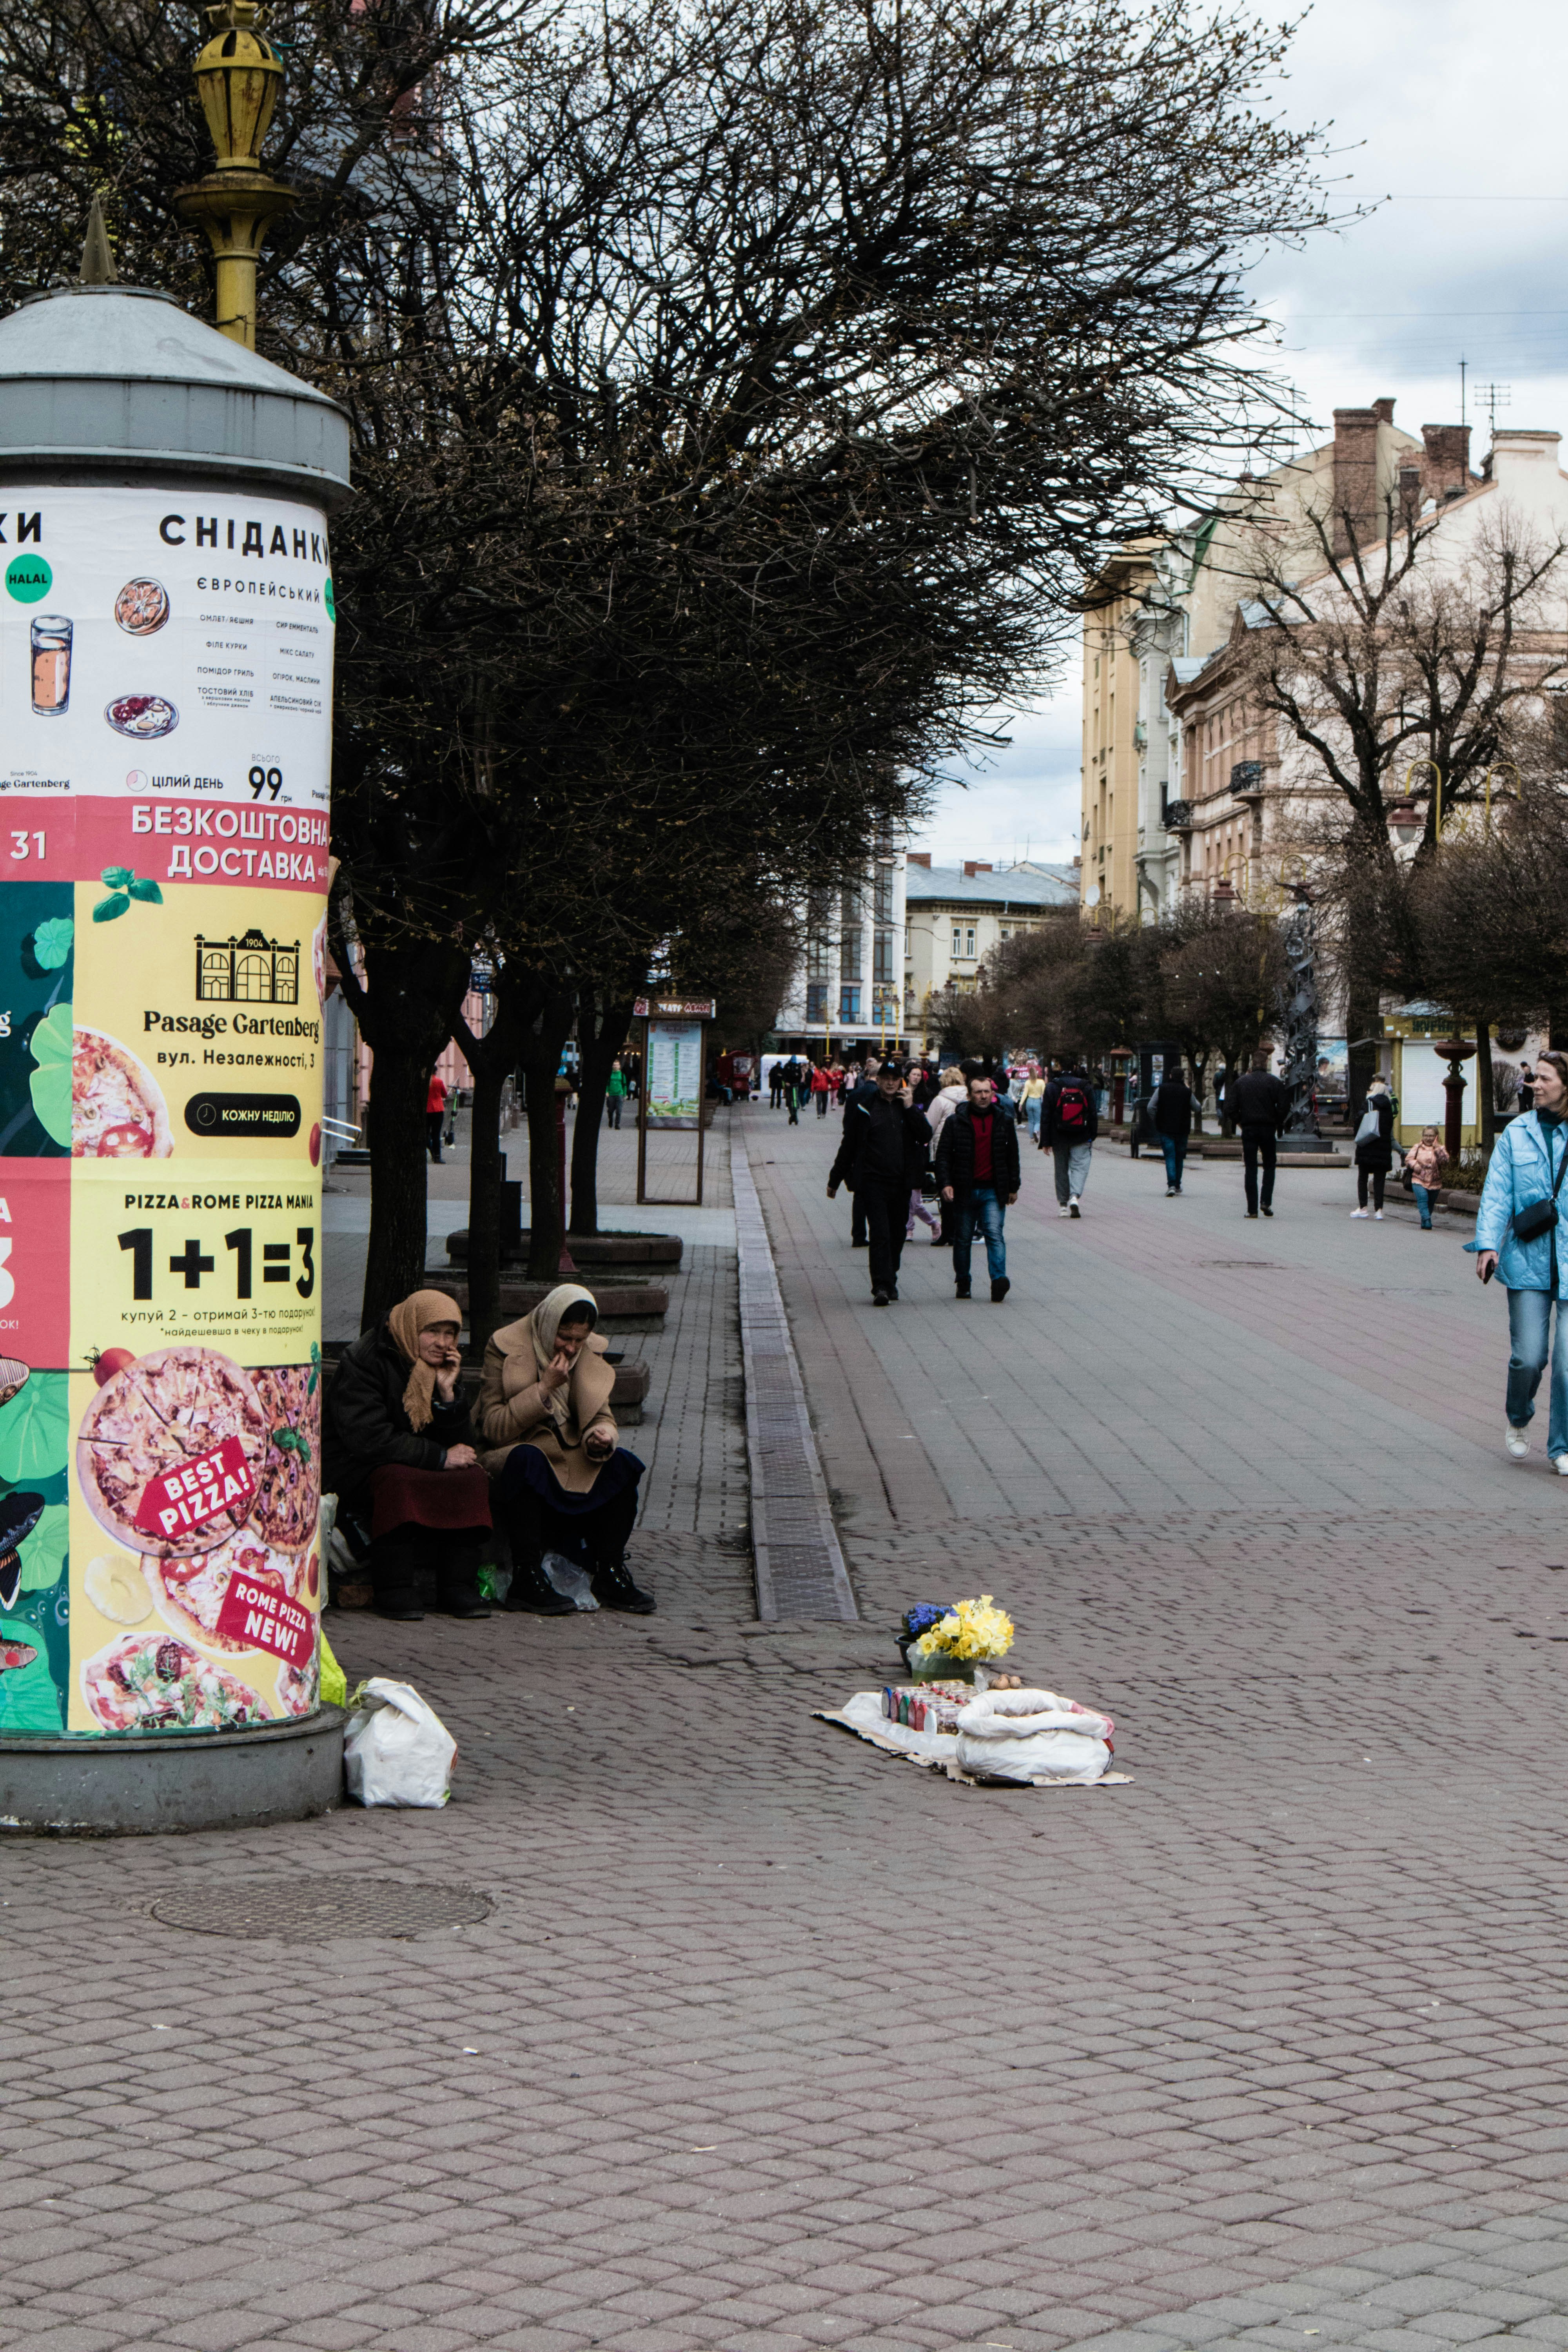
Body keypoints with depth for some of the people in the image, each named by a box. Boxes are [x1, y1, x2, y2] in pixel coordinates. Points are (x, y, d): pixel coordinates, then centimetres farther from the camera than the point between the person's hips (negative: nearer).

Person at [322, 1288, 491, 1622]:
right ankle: (394, 1590, -32)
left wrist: (447, 1391, -13)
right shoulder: (362, 1362, -13)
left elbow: (461, 1445, 2)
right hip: (355, 1470, -6)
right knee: (399, 1480, -37)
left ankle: (458, 1584, -20)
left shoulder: (441, 1367, 8)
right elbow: (368, 1438, -24)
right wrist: (440, 1458, -21)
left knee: (472, 1477, -20)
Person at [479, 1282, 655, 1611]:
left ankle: (610, 1574, -17)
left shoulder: (591, 1352, 6)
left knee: (620, 1463, -21)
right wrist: (544, 1389, -20)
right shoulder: (506, 1348, -9)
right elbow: (493, 1429, -13)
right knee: (528, 1457, -38)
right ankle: (527, 1580, -37)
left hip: (571, 1461, 5)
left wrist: (602, 1435, -17)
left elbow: (601, 1416, 8)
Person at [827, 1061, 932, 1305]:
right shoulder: (864, 1108, 2)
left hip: (901, 1183, 3)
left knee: (896, 1235, 10)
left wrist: (910, 1109, -11)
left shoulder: (909, 1107, 10)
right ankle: (881, 1286, -17)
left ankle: (890, 1282, 25)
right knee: (879, 1234, -13)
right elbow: (848, 1145, 7)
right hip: (872, 1182, -3)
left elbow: (926, 1136, -4)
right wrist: (835, 1180, 10)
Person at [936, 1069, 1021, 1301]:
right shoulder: (955, 1122, 0)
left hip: (993, 1192, 0)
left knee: (995, 1233, -15)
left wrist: (1013, 1188, 14)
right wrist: (945, 1183, -12)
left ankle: (999, 1279, -25)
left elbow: (1013, 1157, 15)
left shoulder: (1004, 1121, 7)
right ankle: (962, 1281, 22)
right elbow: (943, 1156, 0)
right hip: (965, 1191, 0)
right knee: (963, 1238, 10)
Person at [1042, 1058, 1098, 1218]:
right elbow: (1093, 1114, 3)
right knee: (1080, 1167, 2)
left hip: (1059, 1138, 0)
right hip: (1081, 1138, 0)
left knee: (1062, 1169, 11)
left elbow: (1045, 1116, -3)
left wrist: (1045, 1141, 0)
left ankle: (1063, 1204, 13)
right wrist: (1092, 1136, 11)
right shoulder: (1086, 1087, 0)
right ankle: (1075, 1196, -22)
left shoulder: (1052, 1088, -3)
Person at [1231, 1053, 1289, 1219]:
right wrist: (1279, 1124, 7)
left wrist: (1240, 1122, 11)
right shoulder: (1275, 1082, -3)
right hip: (1268, 1129, -1)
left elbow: (1231, 1107, -1)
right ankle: (1266, 1201, -3)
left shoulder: (1241, 1082, 3)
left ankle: (1252, 1208, 0)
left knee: (1250, 1168, 4)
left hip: (1248, 1130, 1)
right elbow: (1284, 1106, -7)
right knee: (1270, 1165, 13)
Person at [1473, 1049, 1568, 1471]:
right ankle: (1518, 1420, 27)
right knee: (1529, 1356, -4)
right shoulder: (1517, 1133, 4)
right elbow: (1496, 1193, 3)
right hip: (1528, 1261, 0)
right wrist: (1487, 1243, -9)